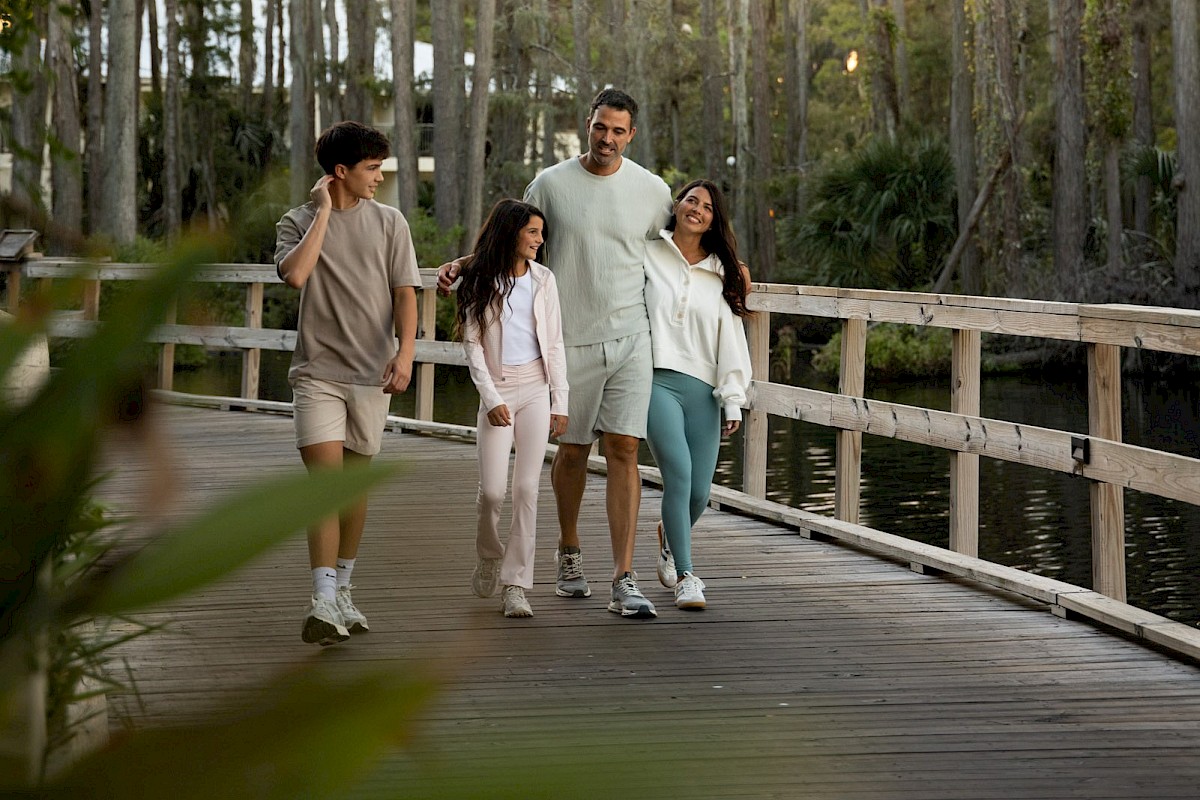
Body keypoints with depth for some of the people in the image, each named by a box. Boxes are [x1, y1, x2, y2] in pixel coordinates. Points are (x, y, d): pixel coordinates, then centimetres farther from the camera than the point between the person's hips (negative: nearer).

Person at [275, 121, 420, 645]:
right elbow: (295, 274, -19)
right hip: (318, 371, -2)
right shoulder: (299, 222, 2)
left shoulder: (389, 223, 6)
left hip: (371, 372, 2)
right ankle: (324, 603, -19)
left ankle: (342, 591, 26)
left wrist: (405, 355, -12)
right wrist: (323, 212, -11)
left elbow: (404, 294, 2)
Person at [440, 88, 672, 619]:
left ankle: (623, 582, -9)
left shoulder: (653, 190, 5)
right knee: (572, 451, 9)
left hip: (631, 339, 0)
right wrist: (460, 265, 1)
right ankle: (569, 551, 35)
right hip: (571, 341, 0)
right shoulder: (550, 185, 1)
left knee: (623, 451, -7)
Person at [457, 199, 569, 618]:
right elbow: (472, 344, -1)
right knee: (493, 490, -7)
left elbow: (554, 344, 9)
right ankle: (489, 556, 23)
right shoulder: (480, 281, 1)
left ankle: (516, 584, -2)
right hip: (497, 390, -2)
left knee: (526, 488, -5)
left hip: (536, 389, 2)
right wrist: (491, 399, -9)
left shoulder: (543, 279, 8)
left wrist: (560, 402, 4)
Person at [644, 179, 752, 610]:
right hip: (656, 380, -3)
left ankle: (670, 539, 34)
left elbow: (731, 339, 10)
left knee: (699, 491, 0)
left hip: (701, 388, 3)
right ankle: (685, 576, -14)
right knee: (679, 472, -20)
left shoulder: (723, 274, 15)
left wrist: (733, 399, 3)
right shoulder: (647, 255, 8)